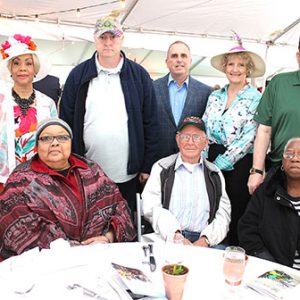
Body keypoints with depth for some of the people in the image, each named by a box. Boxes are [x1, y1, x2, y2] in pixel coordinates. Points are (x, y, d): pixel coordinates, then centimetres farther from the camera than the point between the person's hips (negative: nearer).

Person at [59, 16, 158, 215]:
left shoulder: (139, 75, 1)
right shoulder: (78, 75, 2)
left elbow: (150, 123, 2)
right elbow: (67, 123, 3)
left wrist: (147, 166, 0)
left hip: (128, 174, 0)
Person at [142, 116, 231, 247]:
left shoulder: (215, 174, 17)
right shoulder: (161, 168, 10)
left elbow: (223, 213, 9)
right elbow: (151, 207, -2)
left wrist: (205, 239, -9)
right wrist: (175, 234, -16)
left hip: (204, 242, 3)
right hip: (166, 239, -2)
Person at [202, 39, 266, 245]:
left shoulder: (256, 99, -5)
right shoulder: (215, 96, 10)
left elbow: (248, 138, -12)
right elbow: (203, 130, 9)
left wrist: (220, 164, -14)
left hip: (238, 164, -4)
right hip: (212, 160, 4)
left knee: (235, 215, 6)